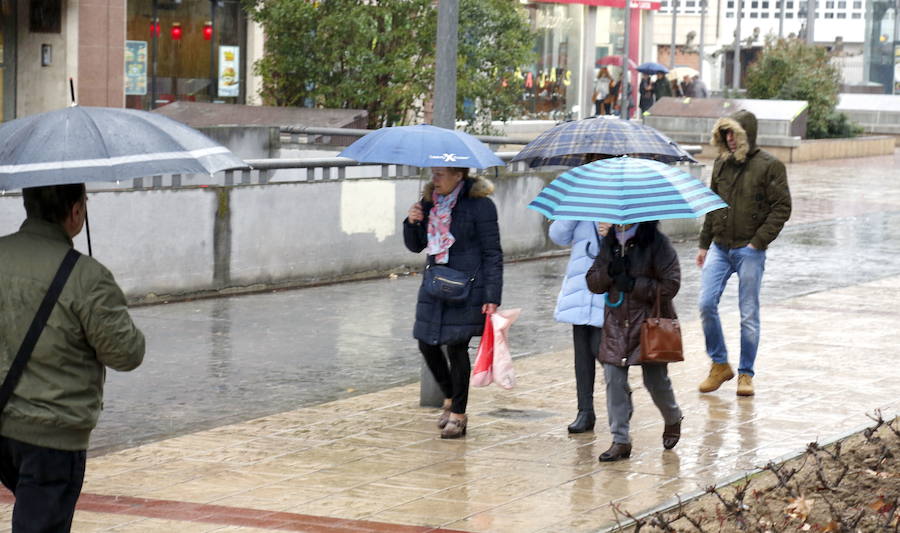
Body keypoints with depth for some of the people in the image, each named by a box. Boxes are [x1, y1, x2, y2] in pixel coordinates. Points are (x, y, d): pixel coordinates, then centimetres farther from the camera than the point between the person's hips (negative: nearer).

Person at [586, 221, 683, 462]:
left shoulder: (658, 245, -7)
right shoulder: (609, 244, 8)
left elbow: (671, 285, -12)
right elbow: (592, 283, 9)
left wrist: (634, 284, -18)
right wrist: (610, 272, -12)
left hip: (650, 323, -4)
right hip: (616, 324, 4)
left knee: (655, 379, 3)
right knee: (614, 379, -5)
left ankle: (673, 420, 35)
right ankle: (620, 440, 1)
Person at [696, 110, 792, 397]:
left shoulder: (769, 166, -5)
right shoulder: (722, 163, 10)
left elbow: (781, 208, -7)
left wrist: (758, 242, -14)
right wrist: (704, 244, 15)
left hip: (749, 250, -4)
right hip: (719, 247, 4)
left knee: (749, 314, 1)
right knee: (706, 303, -6)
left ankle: (745, 373, 12)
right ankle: (719, 365, 9)